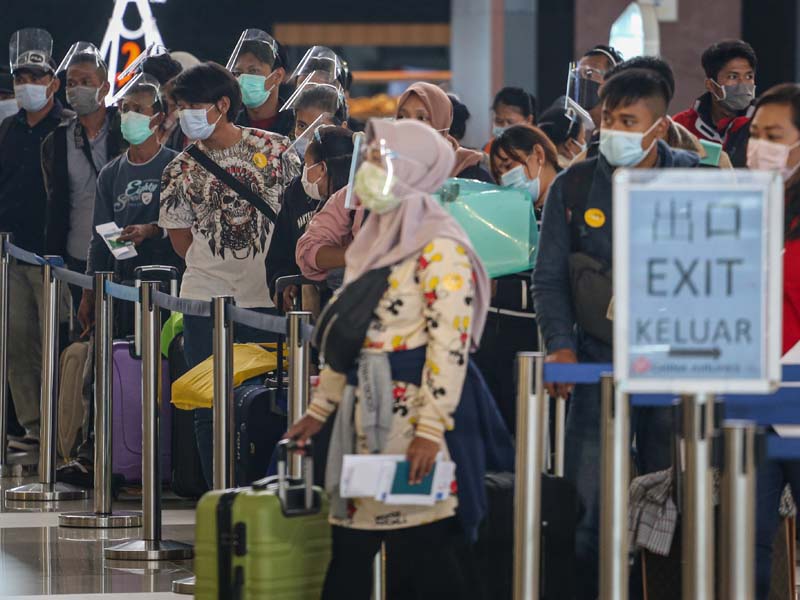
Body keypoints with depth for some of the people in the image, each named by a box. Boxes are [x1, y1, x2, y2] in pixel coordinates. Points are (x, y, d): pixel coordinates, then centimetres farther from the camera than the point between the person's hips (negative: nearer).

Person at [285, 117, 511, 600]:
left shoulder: (438, 248, -10)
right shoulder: (372, 244, 17)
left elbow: (450, 343, -17)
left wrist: (430, 429, -23)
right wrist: (320, 410, 19)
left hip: (415, 410, -8)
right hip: (365, 408, 8)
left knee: (421, 552, -7)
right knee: (350, 546, 8)